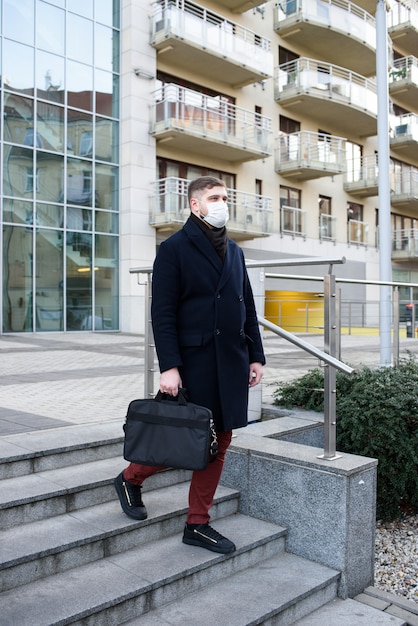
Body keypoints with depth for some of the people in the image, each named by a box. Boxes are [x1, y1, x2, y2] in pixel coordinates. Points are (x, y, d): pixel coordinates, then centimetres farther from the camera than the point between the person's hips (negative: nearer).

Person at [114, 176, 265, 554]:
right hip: (194, 363, -6)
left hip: (232, 363, 6)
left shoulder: (234, 251, 15)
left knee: (218, 442, 9)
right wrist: (169, 366, -17)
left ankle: (199, 525, 23)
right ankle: (131, 478, 29)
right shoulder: (175, 249, -4)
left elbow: (248, 308, 16)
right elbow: (162, 313, -10)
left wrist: (256, 356, 11)